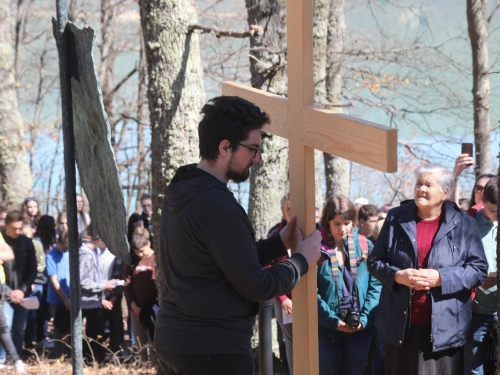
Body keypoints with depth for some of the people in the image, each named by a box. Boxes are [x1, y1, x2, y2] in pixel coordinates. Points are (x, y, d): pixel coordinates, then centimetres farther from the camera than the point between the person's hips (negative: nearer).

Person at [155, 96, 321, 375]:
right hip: (214, 349, -9)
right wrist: (302, 260, -2)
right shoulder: (218, 206, -20)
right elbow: (256, 286, -17)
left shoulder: (180, 194, 10)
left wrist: (279, 243, 13)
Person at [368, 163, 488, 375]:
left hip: (445, 327, -2)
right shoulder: (396, 219, 6)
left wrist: (440, 278, -17)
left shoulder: (463, 225, 1)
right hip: (401, 326, 2)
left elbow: (479, 269, -4)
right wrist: (398, 276, -12)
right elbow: (375, 262, 9)